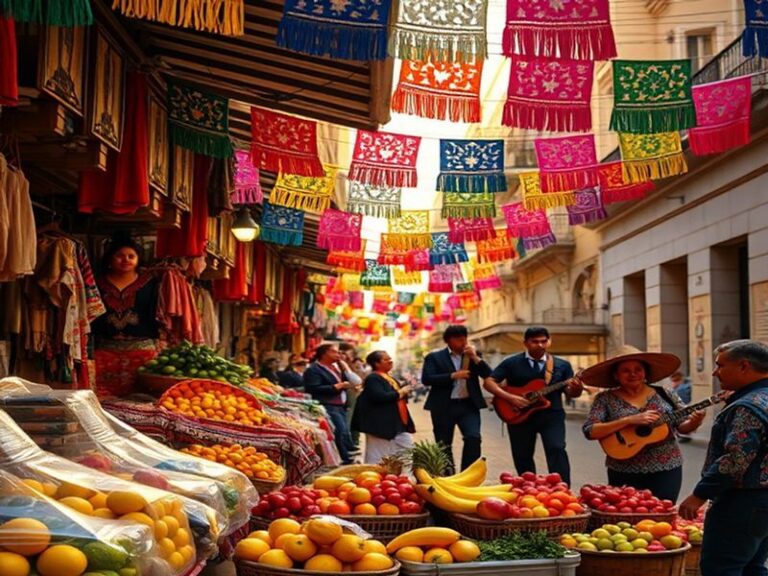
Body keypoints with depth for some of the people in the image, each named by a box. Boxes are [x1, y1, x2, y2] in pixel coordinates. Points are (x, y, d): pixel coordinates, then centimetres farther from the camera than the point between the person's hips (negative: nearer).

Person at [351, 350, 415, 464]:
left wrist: (405, 390, 6)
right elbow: (379, 396, -27)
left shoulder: (389, 378, 18)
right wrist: (399, 392, -16)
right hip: (381, 425, -10)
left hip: (398, 424, 10)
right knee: (379, 457, -3)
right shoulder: (372, 378, -12)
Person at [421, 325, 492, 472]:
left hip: (468, 405, 2)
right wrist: (453, 376, -16)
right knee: (444, 445, 5)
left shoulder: (474, 355, 11)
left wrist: (475, 358, -9)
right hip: (444, 407, -2)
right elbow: (426, 379, -11)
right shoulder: (434, 357, 1)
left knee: (473, 438, -15)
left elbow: (489, 375, 3)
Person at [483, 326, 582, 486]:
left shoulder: (562, 365, 6)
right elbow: (489, 382, -3)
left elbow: (570, 393, 6)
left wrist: (576, 389, -19)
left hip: (551, 414, 0)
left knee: (557, 449, -19)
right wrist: (509, 397, -17)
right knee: (522, 456, 9)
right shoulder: (511, 363, 0)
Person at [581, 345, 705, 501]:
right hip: (624, 475, -1)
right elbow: (590, 431, -12)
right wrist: (629, 420, -20)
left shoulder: (665, 395, 3)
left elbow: (683, 427, 7)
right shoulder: (605, 399, -2)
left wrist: (694, 422, -17)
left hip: (666, 471, 1)